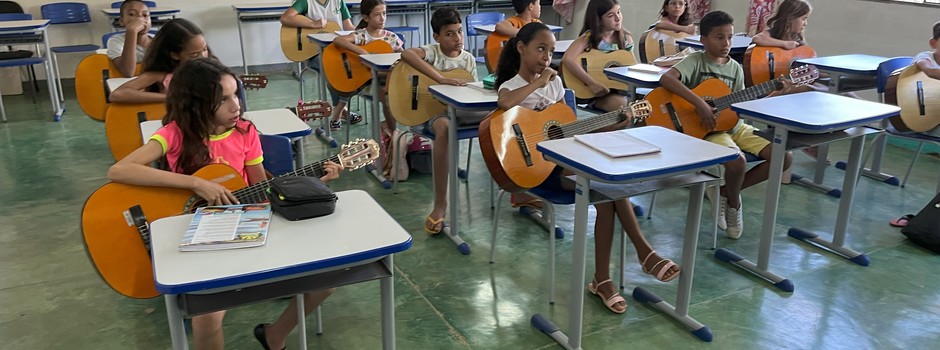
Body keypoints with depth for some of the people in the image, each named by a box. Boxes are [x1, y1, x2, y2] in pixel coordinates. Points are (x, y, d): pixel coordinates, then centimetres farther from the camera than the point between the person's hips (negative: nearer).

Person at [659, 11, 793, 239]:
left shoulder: (736, 68, 10)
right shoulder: (696, 61, -9)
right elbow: (666, 79, -28)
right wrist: (700, 104, -30)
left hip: (735, 125, 7)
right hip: (708, 128, -7)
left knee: (784, 157, -4)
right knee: (737, 162, -34)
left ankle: (724, 191, 7)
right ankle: (733, 203, 1)